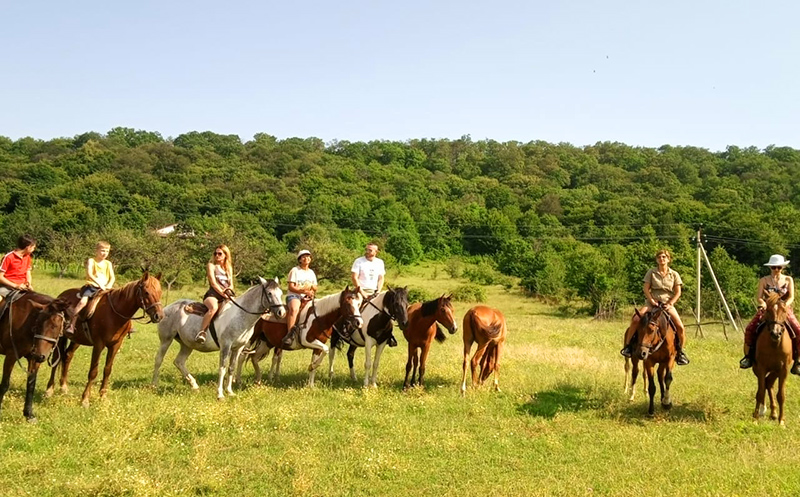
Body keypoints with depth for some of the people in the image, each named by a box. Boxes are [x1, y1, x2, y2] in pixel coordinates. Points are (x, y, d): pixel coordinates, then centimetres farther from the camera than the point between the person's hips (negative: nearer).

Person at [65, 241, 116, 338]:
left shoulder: (108, 264, 13)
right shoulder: (91, 261, 0)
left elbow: (112, 277, 4)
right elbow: (89, 274, -15)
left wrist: (109, 286, -17)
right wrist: (99, 284, -26)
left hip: (105, 289, 4)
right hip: (92, 286, -4)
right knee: (83, 301, -28)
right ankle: (71, 326, -28)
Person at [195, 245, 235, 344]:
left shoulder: (229, 268, 21)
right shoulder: (211, 265, 6)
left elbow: (231, 285, 15)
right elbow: (213, 283, -6)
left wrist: (229, 289, -8)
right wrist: (223, 294, -16)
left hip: (226, 297, 6)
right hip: (213, 295, -6)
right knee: (214, 307, -39)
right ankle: (201, 332, -35)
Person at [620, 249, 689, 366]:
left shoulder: (674, 274, 7)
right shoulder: (651, 273, 5)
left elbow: (678, 292, 3)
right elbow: (646, 288, 1)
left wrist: (670, 303, -11)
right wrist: (651, 300, -14)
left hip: (668, 304, 1)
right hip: (652, 302, 0)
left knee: (680, 327, -18)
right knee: (635, 320, -24)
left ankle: (680, 352, 2)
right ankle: (627, 345, -13)